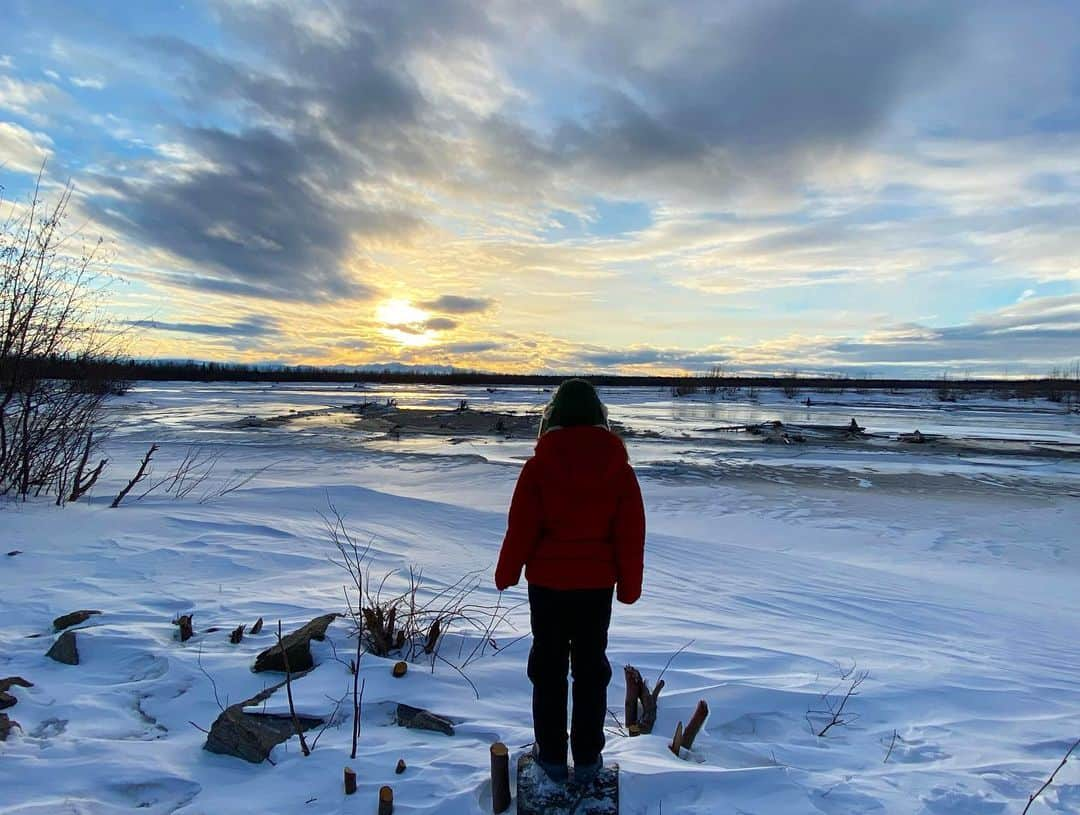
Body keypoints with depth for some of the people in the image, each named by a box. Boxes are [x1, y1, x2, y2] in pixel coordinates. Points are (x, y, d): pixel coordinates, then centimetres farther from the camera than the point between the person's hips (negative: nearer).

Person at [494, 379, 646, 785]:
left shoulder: (539, 465, -12)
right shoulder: (618, 467, -6)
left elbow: (521, 527, -9)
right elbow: (631, 533, -2)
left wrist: (506, 573, 6)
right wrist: (629, 585, 9)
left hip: (547, 581, -1)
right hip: (597, 584, 2)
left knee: (548, 667, 13)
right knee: (591, 668, 15)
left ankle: (552, 755, 23)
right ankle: (587, 758, 24)